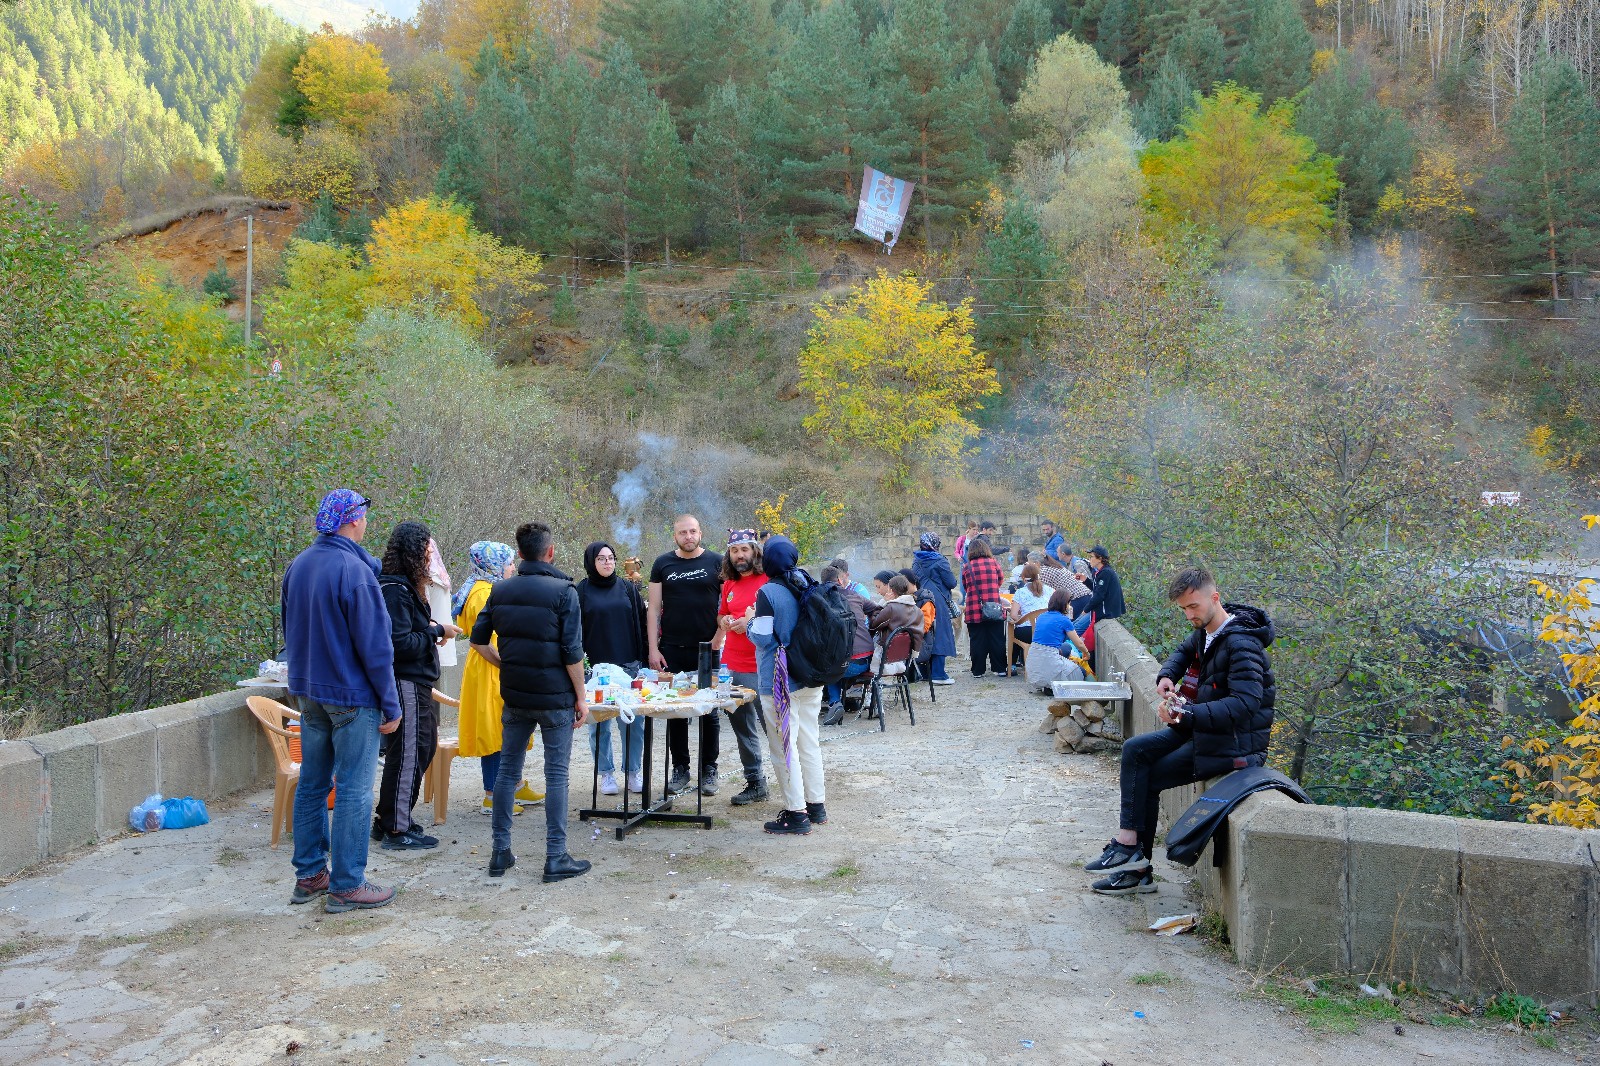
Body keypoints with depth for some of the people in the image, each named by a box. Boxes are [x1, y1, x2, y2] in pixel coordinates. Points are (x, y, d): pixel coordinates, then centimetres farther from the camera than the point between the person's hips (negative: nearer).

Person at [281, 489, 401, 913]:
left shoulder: (297, 566, 7)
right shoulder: (354, 570, -19)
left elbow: (291, 630, 17)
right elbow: (375, 646, -18)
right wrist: (390, 704, -12)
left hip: (308, 691, 8)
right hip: (351, 695, -8)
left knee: (312, 783, 15)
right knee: (354, 790, -1)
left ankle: (309, 875, 24)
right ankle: (346, 885, 5)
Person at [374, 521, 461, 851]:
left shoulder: (403, 585, 13)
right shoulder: (394, 589, -19)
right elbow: (401, 643, -22)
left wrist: (431, 631, 5)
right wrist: (436, 631, -12)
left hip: (416, 681, 11)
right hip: (406, 683, -11)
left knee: (424, 747, 19)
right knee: (408, 755, -2)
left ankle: (389, 819, 30)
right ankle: (397, 830, 9)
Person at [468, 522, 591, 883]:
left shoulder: (501, 591, 4)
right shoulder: (563, 591, -12)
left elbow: (478, 640, 6)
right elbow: (572, 651, -14)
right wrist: (581, 695, -5)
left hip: (514, 697, 5)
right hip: (555, 697, -5)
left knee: (508, 771, 13)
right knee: (556, 776, 2)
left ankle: (500, 852, 19)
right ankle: (556, 859, 6)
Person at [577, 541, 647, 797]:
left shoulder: (627, 588, 8)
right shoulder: (581, 591, 2)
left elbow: (640, 624, 9)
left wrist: (642, 660, 5)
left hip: (628, 666, 1)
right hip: (595, 668, -1)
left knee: (633, 723, 2)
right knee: (599, 724, 5)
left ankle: (634, 772, 14)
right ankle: (606, 774, 17)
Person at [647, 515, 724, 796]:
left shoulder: (716, 562, 2)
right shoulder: (663, 564, 7)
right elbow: (654, 608, 7)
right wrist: (653, 648, 0)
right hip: (672, 651, 2)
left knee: (709, 712, 4)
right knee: (675, 712, 6)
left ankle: (709, 770, 15)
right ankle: (680, 769, 17)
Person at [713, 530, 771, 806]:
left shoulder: (769, 581, -6)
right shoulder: (729, 584, 13)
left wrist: (753, 620, -18)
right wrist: (724, 621, 4)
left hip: (761, 668, -7)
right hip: (732, 667, 7)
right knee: (743, 728, 13)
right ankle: (755, 783, 25)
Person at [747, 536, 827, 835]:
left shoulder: (767, 593, -16)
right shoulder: (810, 587, 4)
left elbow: (762, 637, -16)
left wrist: (750, 624, 3)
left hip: (780, 681, -7)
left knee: (784, 746, 1)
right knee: (810, 742, 16)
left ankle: (796, 812, 5)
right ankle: (817, 805, 24)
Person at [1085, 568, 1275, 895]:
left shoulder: (1241, 644, -24)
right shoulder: (1206, 630, 5)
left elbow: (1245, 703, -34)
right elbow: (1184, 652, 26)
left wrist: (1187, 714, -42)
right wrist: (1167, 675, 4)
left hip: (1234, 740, -9)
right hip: (1203, 726, 10)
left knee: (1149, 779, -9)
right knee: (1135, 750, 0)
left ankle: (1137, 870, 7)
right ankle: (1133, 856, -2)